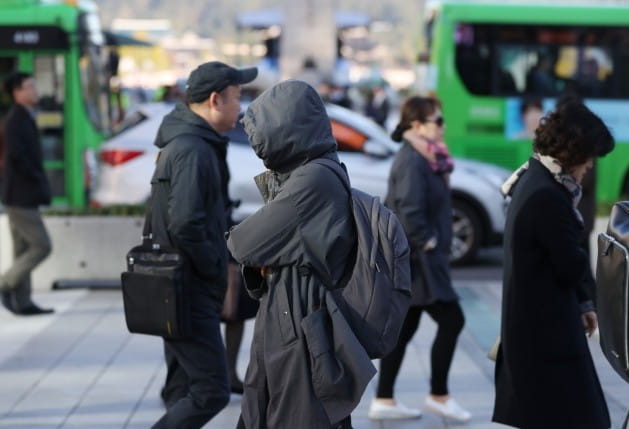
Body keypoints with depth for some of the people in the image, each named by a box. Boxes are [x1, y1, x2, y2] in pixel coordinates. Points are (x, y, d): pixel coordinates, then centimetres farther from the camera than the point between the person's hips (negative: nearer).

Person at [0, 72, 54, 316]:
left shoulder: (24, 119, 15)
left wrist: (40, 185, 9)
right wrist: (39, 182, -17)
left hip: (22, 196, 10)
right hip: (21, 196, -10)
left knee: (24, 250, 10)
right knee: (42, 246, -8)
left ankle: (22, 302, 13)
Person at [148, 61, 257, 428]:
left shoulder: (183, 142, 13)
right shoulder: (193, 151, -19)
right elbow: (185, 225, -28)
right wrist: (215, 268, -15)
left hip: (178, 290, 11)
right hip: (191, 293, -11)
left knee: (184, 390, 15)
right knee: (212, 391, -9)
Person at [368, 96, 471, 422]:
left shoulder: (422, 159, 12)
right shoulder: (412, 162, -19)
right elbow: (409, 211, -27)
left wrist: (433, 241, 12)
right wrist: (427, 241, -16)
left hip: (412, 260, 10)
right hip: (417, 260, -10)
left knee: (404, 327, 12)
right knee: (451, 321, -3)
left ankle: (383, 400, 16)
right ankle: (438, 395, 8)